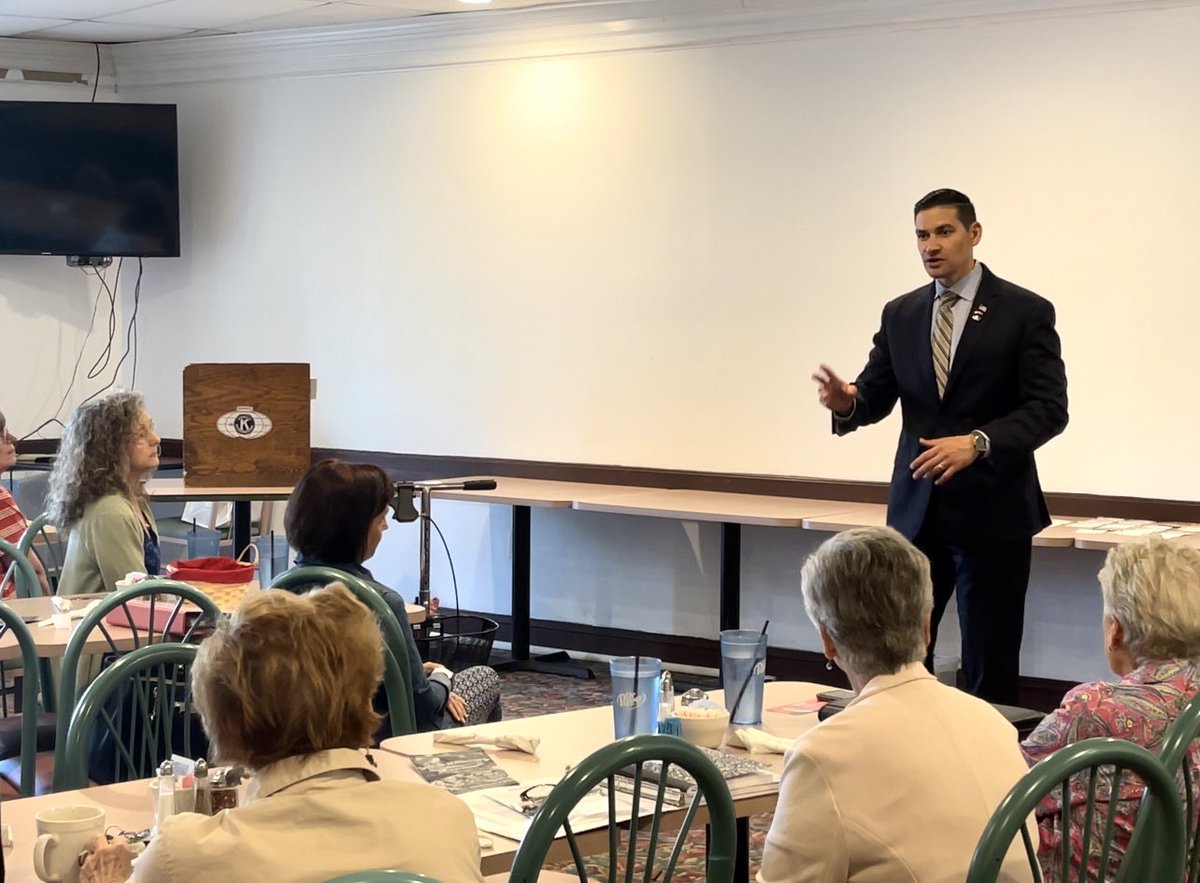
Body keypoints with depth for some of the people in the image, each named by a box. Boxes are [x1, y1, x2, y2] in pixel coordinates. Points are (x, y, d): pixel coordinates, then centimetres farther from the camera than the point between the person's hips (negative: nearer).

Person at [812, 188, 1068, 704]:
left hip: (992, 511, -4)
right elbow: (876, 396, 9)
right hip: (917, 508, 4)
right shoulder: (900, 315, 10)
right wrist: (846, 402, -15)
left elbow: (1049, 409, -10)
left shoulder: (1025, 312, -4)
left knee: (990, 665, 1)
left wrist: (978, 442, -26)